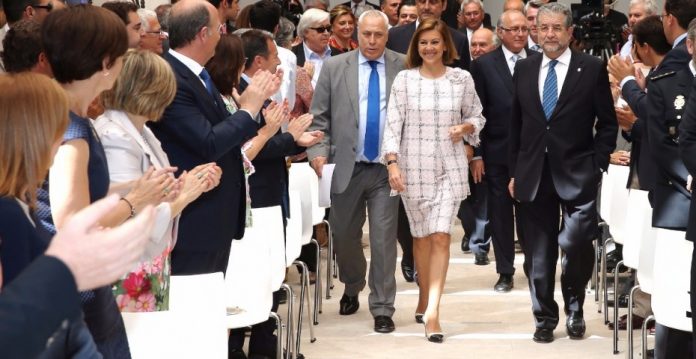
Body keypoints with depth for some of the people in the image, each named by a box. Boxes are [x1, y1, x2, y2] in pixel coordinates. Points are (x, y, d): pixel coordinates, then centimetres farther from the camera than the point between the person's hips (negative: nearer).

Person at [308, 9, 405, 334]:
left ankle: (382, 308, 3)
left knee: (384, 239, -5)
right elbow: (319, 117, 3)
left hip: (387, 168, -2)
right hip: (346, 167, 2)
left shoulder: (404, 68, 0)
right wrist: (318, 152, -10)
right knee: (345, 236, 14)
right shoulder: (334, 67, 2)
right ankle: (352, 289, 41)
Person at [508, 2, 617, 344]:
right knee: (538, 252, 6)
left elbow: (607, 123, 2)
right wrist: (514, 172, 9)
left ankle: (574, 309, 16)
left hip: (577, 175, -3)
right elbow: (515, 124, 13)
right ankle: (545, 317, 18)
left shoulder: (592, 69, 0)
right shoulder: (524, 69, 9)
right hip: (534, 175, 3)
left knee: (576, 246, -9)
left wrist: (597, 167, -6)